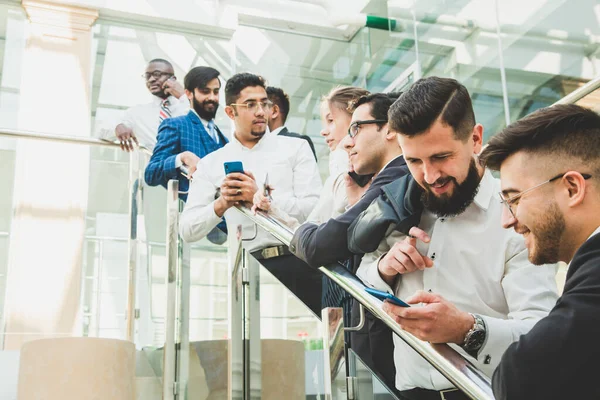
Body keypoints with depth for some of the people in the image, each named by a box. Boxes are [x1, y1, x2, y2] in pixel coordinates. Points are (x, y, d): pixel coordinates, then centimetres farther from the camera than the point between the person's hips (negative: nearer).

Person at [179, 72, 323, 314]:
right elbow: (187, 231, 4)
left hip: (298, 264, 0)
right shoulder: (211, 164, 11)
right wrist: (221, 205, -12)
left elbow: (314, 210, -3)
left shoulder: (296, 148, 9)